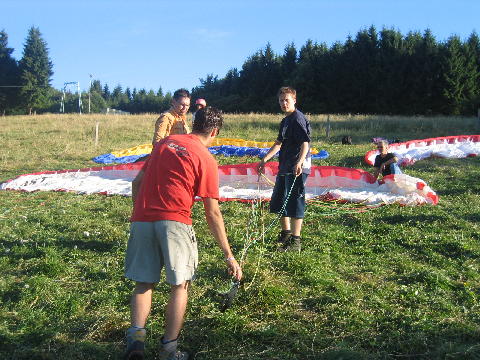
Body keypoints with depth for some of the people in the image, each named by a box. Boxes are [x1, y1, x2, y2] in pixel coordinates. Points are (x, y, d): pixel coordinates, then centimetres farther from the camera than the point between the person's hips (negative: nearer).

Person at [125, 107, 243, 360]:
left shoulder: (165, 142, 15)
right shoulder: (206, 160, 1)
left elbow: (137, 182, 15)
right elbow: (212, 213, -1)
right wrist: (229, 256, 5)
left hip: (141, 221, 4)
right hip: (174, 222, -4)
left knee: (144, 283, 15)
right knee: (180, 285, 9)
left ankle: (136, 336, 0)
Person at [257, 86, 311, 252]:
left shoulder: (298, 118, -12)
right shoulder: (285, 121, 17)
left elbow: (305, 142, -22)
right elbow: (279, 143, 23)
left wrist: (300, 162, -36)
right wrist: (265, 159, 20)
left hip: (296, 169, -10)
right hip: (284, 168, 10)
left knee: (294, 203, -5)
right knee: (278, 201, 18)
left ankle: (295, 241, 2)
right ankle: (286, 234, 33)